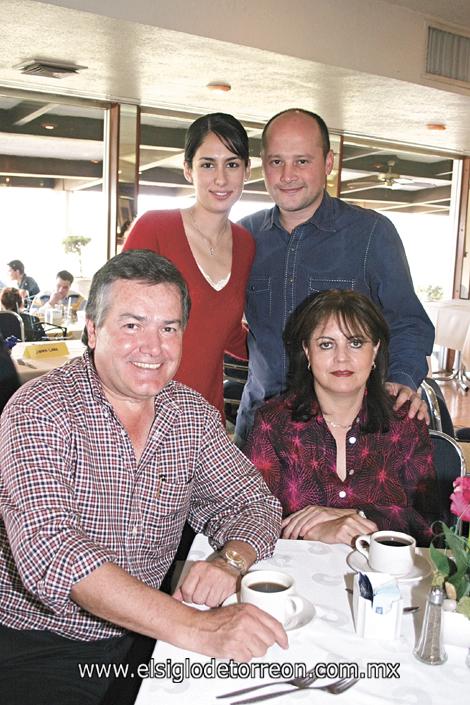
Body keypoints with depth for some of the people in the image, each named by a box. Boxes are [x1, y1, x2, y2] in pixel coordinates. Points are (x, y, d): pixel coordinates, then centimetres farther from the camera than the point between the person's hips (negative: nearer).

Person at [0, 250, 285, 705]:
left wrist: (229, 562, -19)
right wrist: (193, 628, -37)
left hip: (140, 635, 5)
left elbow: (254, 503, 5)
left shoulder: (192, 414, 0)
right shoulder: (40, 410, -16)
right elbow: (50, 551, -28)